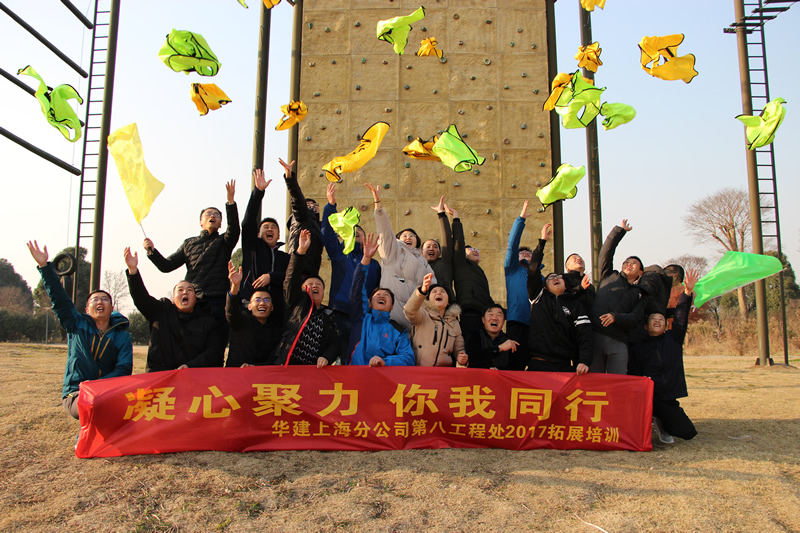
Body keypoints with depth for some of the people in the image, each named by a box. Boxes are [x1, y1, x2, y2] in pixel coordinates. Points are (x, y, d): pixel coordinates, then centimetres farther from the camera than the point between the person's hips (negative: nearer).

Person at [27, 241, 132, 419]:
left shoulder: (122, 336, 10)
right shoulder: (77, 325, 13)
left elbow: (124, 369, -2)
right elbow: (59, 298, 5)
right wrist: (44, 266, -2)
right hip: (75, 395, -1)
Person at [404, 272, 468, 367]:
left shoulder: (454, 323, 22)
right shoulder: (423, 316, 8)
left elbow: (458, 350, 27)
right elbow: (409, 310, -15)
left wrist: (462, 359, 2)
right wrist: (422, 291, -34)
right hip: (418, 370, -5)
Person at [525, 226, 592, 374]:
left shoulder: (575, 305, 13)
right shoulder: (539, 297, 14)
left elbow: (585, 335, 2)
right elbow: (533, 270, 3)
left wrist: (584, 361, -14)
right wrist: (542, 241, 4)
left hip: (565, 366, 0)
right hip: (537, 364, 0)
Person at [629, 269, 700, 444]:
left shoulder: (673, 339, 11)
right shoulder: (638, 347, 5)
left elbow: (681, 318, -3)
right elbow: (632, 375, 1)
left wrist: (688, 292, -16)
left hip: (668, 399, 3)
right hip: (646, 397, -3)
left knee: (687, 432, -7)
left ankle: (662, 422, 22)